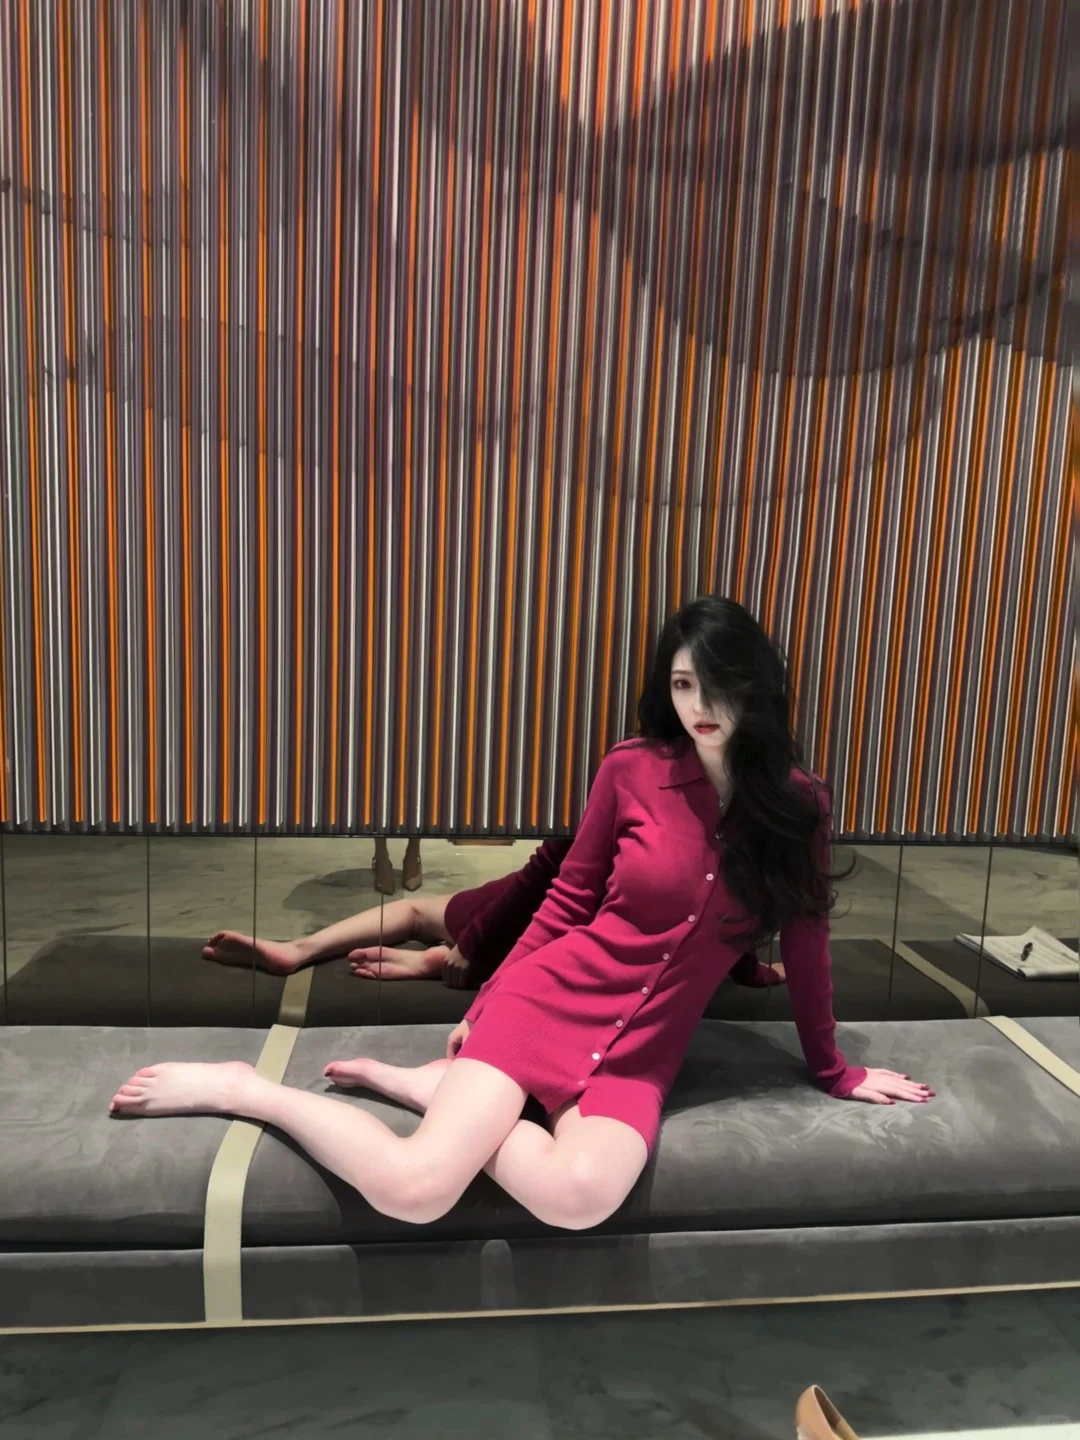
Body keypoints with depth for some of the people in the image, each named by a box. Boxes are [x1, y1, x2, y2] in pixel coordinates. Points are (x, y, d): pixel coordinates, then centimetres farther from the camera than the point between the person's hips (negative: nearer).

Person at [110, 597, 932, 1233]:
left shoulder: (798, 808, -1)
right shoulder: (632, 771, -6)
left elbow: (805, 943, 9)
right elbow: (568, 901, 4)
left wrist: (834, 1071, 18)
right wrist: (486, 1003, 10)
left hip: (641, 1054, 2)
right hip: (548, 1003, -2)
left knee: (580, 1196, -31)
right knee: (414, 1191, -20)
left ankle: (421, 1084, -5)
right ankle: (238, 1088, 4)